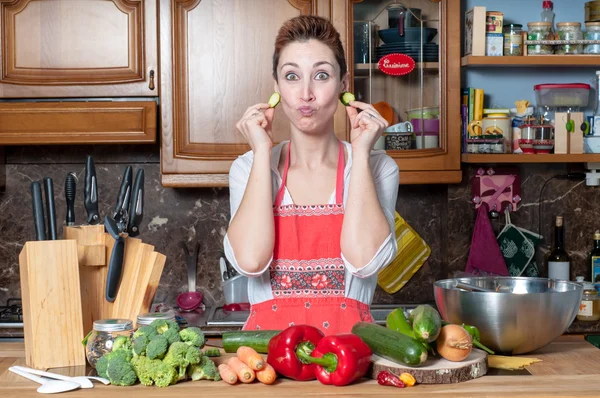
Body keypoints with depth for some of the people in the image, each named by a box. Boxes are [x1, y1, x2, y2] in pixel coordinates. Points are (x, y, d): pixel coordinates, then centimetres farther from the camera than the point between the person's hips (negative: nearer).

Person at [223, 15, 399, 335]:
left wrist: (361, 153, -7)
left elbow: (364, 259, -14)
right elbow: (250, 260, -12)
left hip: (349, 339, 0)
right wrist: (262, 152, -6)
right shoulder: (248, 168, 6)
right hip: (269, 340, 0)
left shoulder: (376, 168, 4)